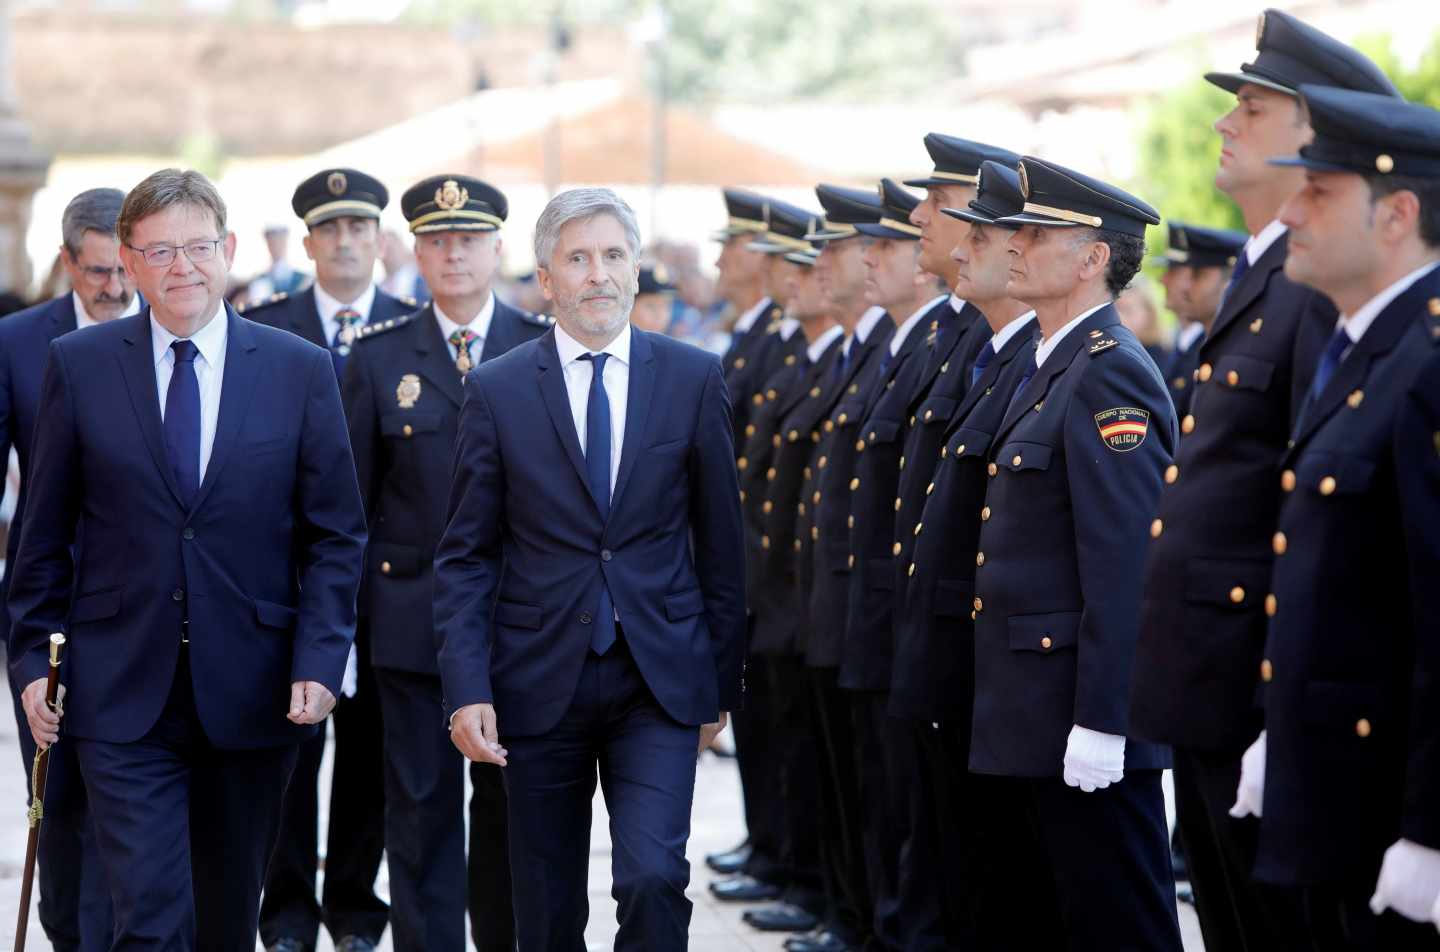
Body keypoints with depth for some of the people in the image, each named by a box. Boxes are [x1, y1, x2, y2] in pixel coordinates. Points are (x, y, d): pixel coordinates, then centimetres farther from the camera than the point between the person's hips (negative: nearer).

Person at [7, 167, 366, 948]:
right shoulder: (78, 366, 1)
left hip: (252, 697, 1)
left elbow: (336, 536, 3)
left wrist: (319, 663, -7)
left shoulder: (300, 370, 2)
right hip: (123, 695, -1)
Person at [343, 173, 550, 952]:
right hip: (412, 619, 0)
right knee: (422, 812, 4)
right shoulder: (378, 356, 4)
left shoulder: (545, 350, 2)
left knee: (510, 813, 9)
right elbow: (349, 498, 6)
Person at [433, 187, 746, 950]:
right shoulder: (497, 391, 0)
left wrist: (723, 680, 8)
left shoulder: (695, 379, 2)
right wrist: (467, 690, -10)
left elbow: (720, 539, 7)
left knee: (653, 877, -17)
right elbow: (464, 557, 0)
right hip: (540, 681, 0)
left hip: (659, 682, 0)